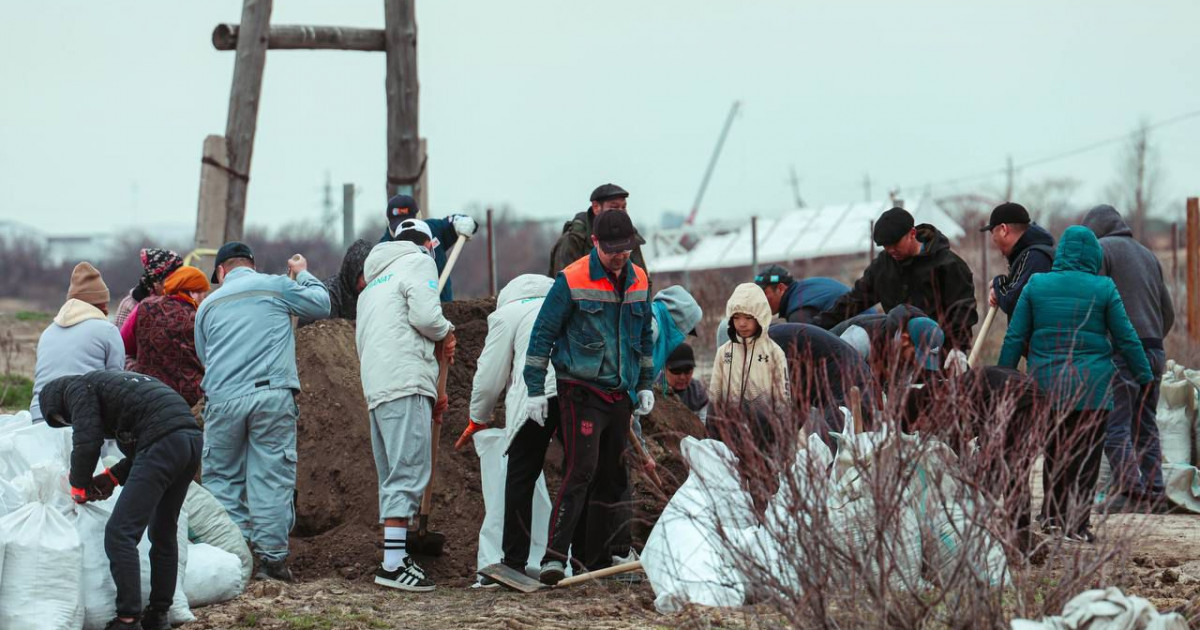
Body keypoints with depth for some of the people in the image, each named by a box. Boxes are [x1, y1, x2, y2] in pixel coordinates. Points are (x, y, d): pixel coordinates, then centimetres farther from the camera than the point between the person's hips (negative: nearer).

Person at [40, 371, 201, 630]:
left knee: (120, 533, -6)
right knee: (163, 531, 21)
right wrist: (113, 476, 25)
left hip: (163, 442, -9)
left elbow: (87, 443, -4)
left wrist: (79, 486, 12)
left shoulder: (77, 389, 8)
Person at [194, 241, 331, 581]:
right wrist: (303, 273, 35)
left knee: (222, 478, 8)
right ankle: (272, 558, -2)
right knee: (271, 477, 0)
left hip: (222, 399, 2)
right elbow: (321, 304, 19)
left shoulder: (209, 304, 17)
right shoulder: (276, 286, 8)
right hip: (272, 394, -2)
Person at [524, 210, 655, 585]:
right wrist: (535, 391, -7)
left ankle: (598, 560, 17)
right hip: (581, 391, -6)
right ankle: (554, 556, -21)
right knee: (582, 470, -19)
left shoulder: (639, 281, 8)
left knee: (612, 478, 9)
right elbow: (543, 333, -6)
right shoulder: (572, 281, -10)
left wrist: (645, 384, 19)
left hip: (619, 394, 6)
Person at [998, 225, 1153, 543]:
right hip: (1091, 385, -3)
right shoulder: (1103, 288, -5)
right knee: (1086, 456, 3)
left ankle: (1053, 515, 18)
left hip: (1046, 382, 3)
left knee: (1054, 451, 15)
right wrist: (1146, 377, 10)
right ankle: (1077, 522, 1)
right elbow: (1127, 338, -1)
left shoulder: (1036, 285, 1)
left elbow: (1014, 337, 2)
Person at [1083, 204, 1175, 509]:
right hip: (1155, 350, 7)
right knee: (1145, 425, 10)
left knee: (1115, 427, -9)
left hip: (1121, 351, -7)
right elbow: (1168, 313, 23)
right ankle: (1154, 493, 6)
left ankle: (1129, 488, -18)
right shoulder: (1147, 254, 23)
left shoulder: (1101, 249, 0)